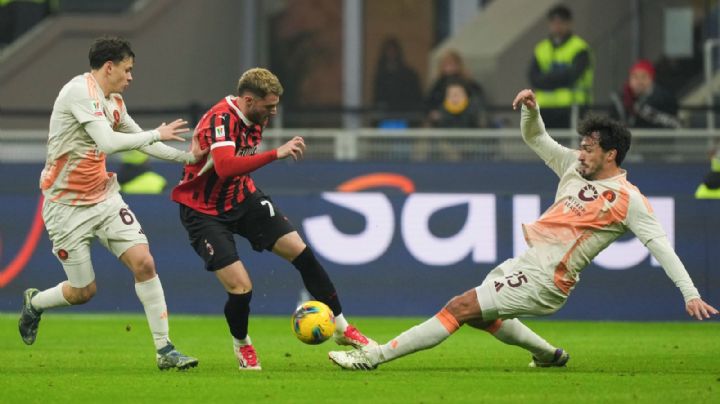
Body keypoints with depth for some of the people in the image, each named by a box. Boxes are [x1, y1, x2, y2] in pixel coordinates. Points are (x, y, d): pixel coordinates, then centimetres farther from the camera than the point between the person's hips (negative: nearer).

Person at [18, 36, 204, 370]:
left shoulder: (113, 102, 7)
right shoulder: (81, 91, -20)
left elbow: (139, 139, 20)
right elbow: (107, 142, -29)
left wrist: (186, 156, 11)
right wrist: (157, 134, -20)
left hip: (103, 197, 7)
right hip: (66, 206, -7)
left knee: (144, 263, -10)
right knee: (84, 291, 1)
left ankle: (164, 350, -6)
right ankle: (33, 303, 34)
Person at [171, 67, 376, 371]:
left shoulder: (254, 118, 0)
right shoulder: (220, 120, -28)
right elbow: (224, 167, -45)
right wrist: (276, 154, -46)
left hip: (241, 198, 8)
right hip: (204, 211, -8)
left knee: (301, 252, -4)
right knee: (241, 288, -17)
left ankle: (341, 328, 9)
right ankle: (241, 343, 16)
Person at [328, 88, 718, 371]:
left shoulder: (628, 200, -11)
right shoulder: (574, 166, 10)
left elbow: (660, 245, -13)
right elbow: (535, 138, 19)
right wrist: (532, 108, -2)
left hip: (545, 283, -9)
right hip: (526, 262, 9)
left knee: (461, 307, -14)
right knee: (480, 314, 29)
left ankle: (374, 356, -13)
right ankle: (549, 355, 41)